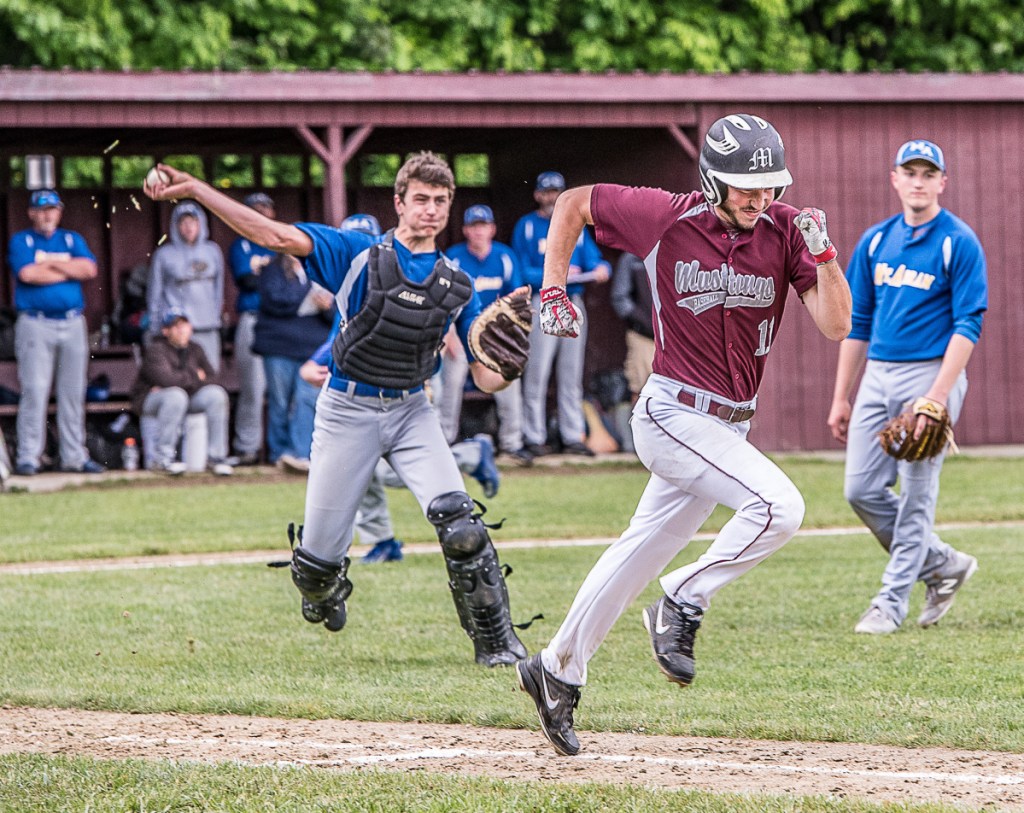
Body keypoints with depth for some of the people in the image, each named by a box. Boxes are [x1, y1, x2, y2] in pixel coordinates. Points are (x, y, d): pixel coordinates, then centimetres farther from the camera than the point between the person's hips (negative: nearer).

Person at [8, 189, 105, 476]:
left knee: (73, 393, 5)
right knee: (34, 391, -9)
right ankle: (28, 457, -7)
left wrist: (51, 263, -5)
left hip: (73, 323, 4)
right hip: (35, 325, -4)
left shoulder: (73, 240, 16)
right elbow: (27, 273, -12)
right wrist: (71, 270, -3)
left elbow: (90, 269, -1)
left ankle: (74, 457, 9)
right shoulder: (21, 241, 6)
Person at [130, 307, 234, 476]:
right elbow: (166, 378, -28)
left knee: (216, 393, -16)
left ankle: (216, 456, -13)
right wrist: (195, 376, -12)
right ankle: (162, 457, -33)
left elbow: (211, 379, -2)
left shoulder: (195, 350, 7)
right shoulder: (155, 350, -13)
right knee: (175, 395, -37)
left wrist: (179, 380, -17)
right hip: (149, 401, -6)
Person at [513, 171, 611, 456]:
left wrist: (601, 269, -16)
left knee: (572, 376, 6)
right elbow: (522, 273, -4)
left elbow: (593, 258, 8)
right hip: (541, 302, -4)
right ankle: (535, 438, -4)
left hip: (573, 302, 4)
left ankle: (573, 437, 9)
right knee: (537, 374, -8)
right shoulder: (526, 227, 3)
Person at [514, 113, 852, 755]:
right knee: (779, 507, -24)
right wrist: (553, 290, -1)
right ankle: (684, 605, -6)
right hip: (675, 415, -5)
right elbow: (574, 203, 4)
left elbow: (836, 325, -10)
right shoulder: (666, 218, -12)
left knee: (641, 554, 15)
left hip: (729, 425, 5)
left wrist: (821, 251, -24)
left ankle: (559, 670, 29)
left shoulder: (785, 230, -4)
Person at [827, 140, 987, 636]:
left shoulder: (959, 243, -6)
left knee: (916, 496, -5)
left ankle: (892, 602, 1)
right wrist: (841, 398, 12)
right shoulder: (875, 242, 12)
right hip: (877, 376, 6)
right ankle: (943, 565, 19)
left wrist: (937, 398, -20)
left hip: (932, 372, -6)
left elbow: (968, 326, -11)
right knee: (862, 491, 3)